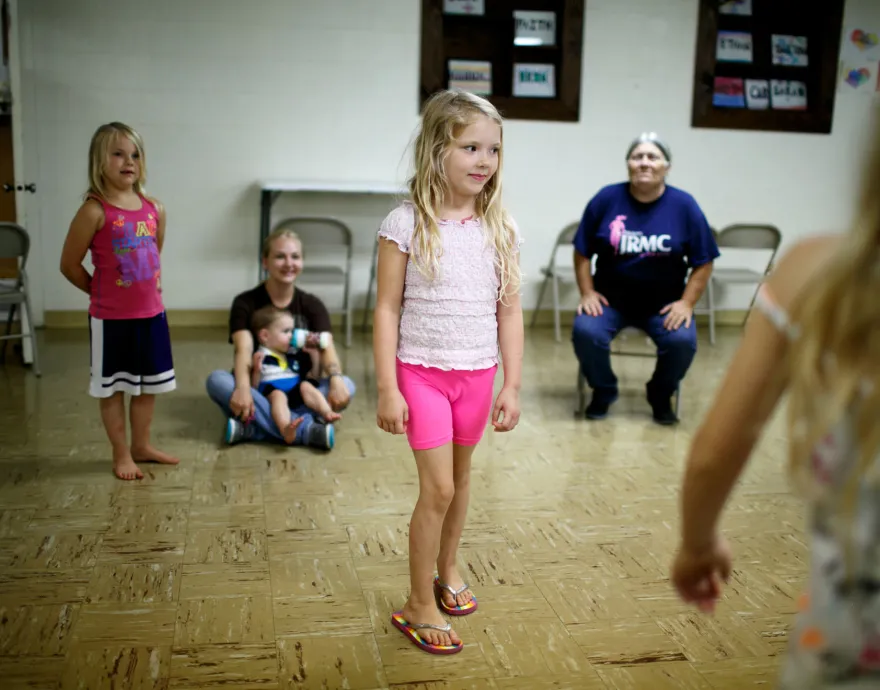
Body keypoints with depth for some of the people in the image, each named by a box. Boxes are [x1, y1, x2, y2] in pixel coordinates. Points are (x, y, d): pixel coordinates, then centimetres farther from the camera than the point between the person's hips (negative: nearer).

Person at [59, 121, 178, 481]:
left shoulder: (154, 209, 1)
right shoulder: (94, 211, -15)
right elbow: (70, 265, -9)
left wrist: (149, 290, 11)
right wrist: (104, 292, 2)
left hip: (152, 314, 5)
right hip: (110, 318, -5)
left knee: (148, 384, 16)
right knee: (113, 387, 9)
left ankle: (141, 445, 33)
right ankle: (121, 454, 22)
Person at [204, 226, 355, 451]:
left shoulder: (312, 305, 1)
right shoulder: (245, 303, -4)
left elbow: (326, 348, -14)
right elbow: (243, 351, -20)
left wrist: (335, 378, -37)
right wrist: (242, 388, -41)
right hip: (259, 392, -1)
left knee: (346, 386, -26)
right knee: (216, 380, -31)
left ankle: (254, 429, -35)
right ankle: (307, 430, -40)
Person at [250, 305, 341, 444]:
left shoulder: (295, 355, 22)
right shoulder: (259, 358, 8)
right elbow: (253, 388, 1)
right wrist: (257, 371, -15)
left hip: (295, 395, 4)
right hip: (269, 394, -4)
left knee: (306, 386, -22)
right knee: (278, 394, -34)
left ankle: (327, 413, -45)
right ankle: (286, 429, -61)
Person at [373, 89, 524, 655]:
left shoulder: (501, 229, -1)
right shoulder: (405, 224, -12)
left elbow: (510, 312, 3)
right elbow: (387, 310, -10)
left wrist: (512, 385, 1)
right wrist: (387, 390, -12)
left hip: (477, 374, 4)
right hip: (421, 371, -4)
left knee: (461, 473, 18)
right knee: (438, 486, -5)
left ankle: (447, 569, 41)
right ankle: (419, 605, 12)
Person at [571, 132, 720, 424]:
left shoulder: (684, 205, -4)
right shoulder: (606, 199, -4)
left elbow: (703, 262, 1)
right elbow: (583, 252, 4)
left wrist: (686, 303, -9)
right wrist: (587, 292, -6)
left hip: (664, 304, 0)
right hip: (610, 300, 0)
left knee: (682, 341, -27)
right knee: (585, 332, -27)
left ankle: (661, 396, 6)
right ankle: (602, 392, 4)